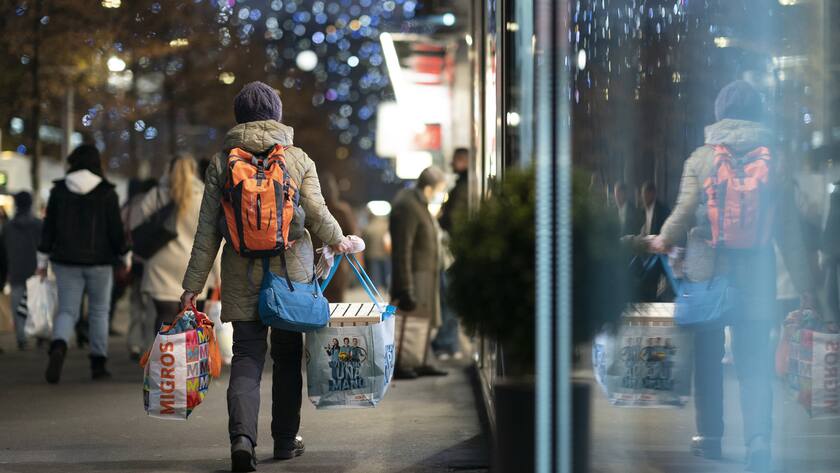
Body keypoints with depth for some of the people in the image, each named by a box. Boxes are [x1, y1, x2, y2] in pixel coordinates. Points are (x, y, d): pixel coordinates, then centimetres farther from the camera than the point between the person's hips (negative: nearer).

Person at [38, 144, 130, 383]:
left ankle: (58, 347, -27)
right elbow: (116, 230, -5)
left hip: (66, 261, 1)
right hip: (99, 261, -1)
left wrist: (43, 260, 9)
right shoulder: (107, 193, -6)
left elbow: (49, 227, 2)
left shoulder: (59, 191, 0)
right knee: (99, 312, 13)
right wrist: (126, 257, 8)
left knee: (66, 310, 2)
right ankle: (98, 364, 13)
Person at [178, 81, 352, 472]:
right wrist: (337, 239, 15)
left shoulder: (221, 162, 1)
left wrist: (193, 285, 2)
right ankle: (285, 440, 22)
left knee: (246, 355, 0)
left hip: (242, 276, 0)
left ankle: (242, 435, -22)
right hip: (291, 273, 0)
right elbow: (317, 215, -7)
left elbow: (208, 230, -1)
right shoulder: (298, 159, -1)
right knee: (287, 356, 13)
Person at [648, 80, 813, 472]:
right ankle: (758, 436, -19)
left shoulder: (701, 158, -2)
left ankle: (709, 435, 21)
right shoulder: (771, 162, 1)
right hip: (756, 276, 0)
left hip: (708, 271, 0)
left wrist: (664, 240, 17)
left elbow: (685, 212, -5)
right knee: (755, 363, -1)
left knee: (708, 357, 14)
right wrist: (803, 285, 4)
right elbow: (788, 230, 0)